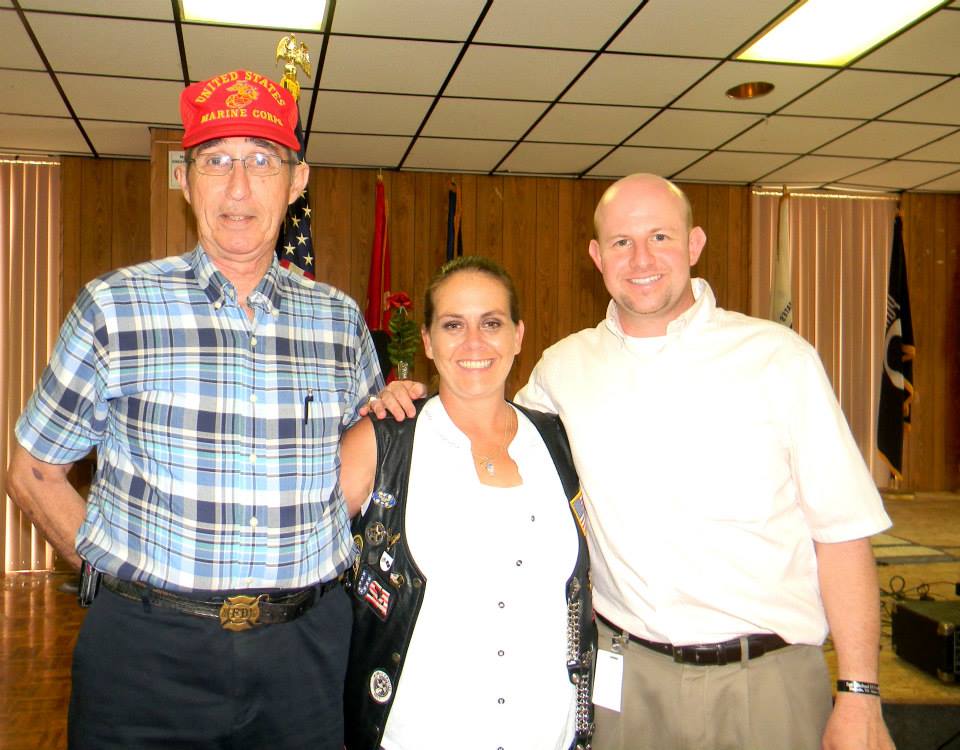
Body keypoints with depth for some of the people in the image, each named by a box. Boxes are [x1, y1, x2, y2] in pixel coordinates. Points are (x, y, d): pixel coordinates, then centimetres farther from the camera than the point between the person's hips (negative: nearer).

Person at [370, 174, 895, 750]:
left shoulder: (777, 357, -3)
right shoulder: (564, 367, 4)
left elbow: (842, 529, -4)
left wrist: (859, 697, -7)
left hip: (769, 679, -1)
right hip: (626, 674, 2)